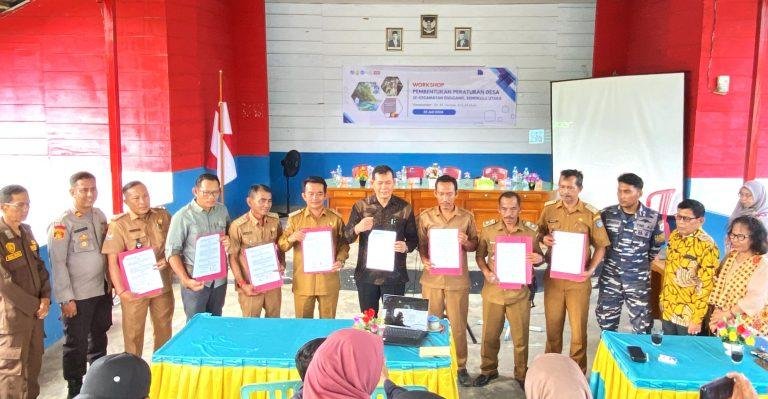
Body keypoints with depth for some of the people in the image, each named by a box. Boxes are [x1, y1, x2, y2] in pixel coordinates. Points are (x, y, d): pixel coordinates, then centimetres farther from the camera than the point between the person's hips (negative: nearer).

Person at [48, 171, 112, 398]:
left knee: (99, 338, 20)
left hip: (102, 291, 6)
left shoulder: (100, 216, 5)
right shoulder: (62, 224, -15)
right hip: (77, 296, -6)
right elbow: (58, 263, -16)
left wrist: (111, 282, 12)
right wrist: (66, 298, -17)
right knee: (76, 344, 6)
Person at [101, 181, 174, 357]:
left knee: (164, 329, 17)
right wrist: (121, 290, -21)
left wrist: (167, 259, -12)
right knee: (133, 333, 9)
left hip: (162, 284, 4)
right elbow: (112, 260, -13)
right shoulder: (119, 225, -10)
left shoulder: (163, 216, 0)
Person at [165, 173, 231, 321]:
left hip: (219, 278, 4)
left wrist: (229, 240, -7)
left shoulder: (222, 210, 3)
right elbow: (172, 252, -12)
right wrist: (185, 280, -20)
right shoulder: (182, 217, -12)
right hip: (196, 279, -4)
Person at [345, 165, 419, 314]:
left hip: (395, 275, 0)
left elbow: (413, 238, 4)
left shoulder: (404, 208, 0)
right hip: (366, 274, 1)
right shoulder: (360, 206, 0)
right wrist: (357, 228, -24)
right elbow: (346, 238, -3)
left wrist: (406, 246, -18)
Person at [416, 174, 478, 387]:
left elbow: (475, 244, 6)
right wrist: (424, 260, -15)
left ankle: (461, 366, 20)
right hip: (432, 278, 1)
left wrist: (466, 242, -16)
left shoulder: (467, 217, 0)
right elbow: (421, 243, 3)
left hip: (458, 280, 0)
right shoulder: (425, 216, 0)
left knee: (458, 325, 6)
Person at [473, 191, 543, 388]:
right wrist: (486, 272, -11)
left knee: (521, 337, 10)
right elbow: (479, 255, 7)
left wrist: (539, 258, -18)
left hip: (519, 293, -1)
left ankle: (522, 374, 30)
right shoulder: (488, 229, -3)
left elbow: (538, 258, 6)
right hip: (493, 291, 1)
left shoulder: (531, 231, -5)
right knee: (490, 335, 14)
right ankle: (489, 370, 34)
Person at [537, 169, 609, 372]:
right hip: (553, 276, 2)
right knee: (553, 325, 13)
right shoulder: (549, 209, 1)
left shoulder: (591, 214, -6)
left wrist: (591, 269, -13)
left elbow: (601, 246, -1)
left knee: (578, 327, 5)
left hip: (579, 279, -2)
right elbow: (540, 233, 15)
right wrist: (544, 238, -8)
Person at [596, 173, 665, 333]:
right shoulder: (607, 214, -5)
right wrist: (611, 258, 7)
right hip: (610, 279, 2)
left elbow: (657, 247, 6)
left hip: (639, 282, -1)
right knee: (606, 323, 13)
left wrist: (642, 263, 8)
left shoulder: (653, 218, -8)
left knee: (642, 328, 9)